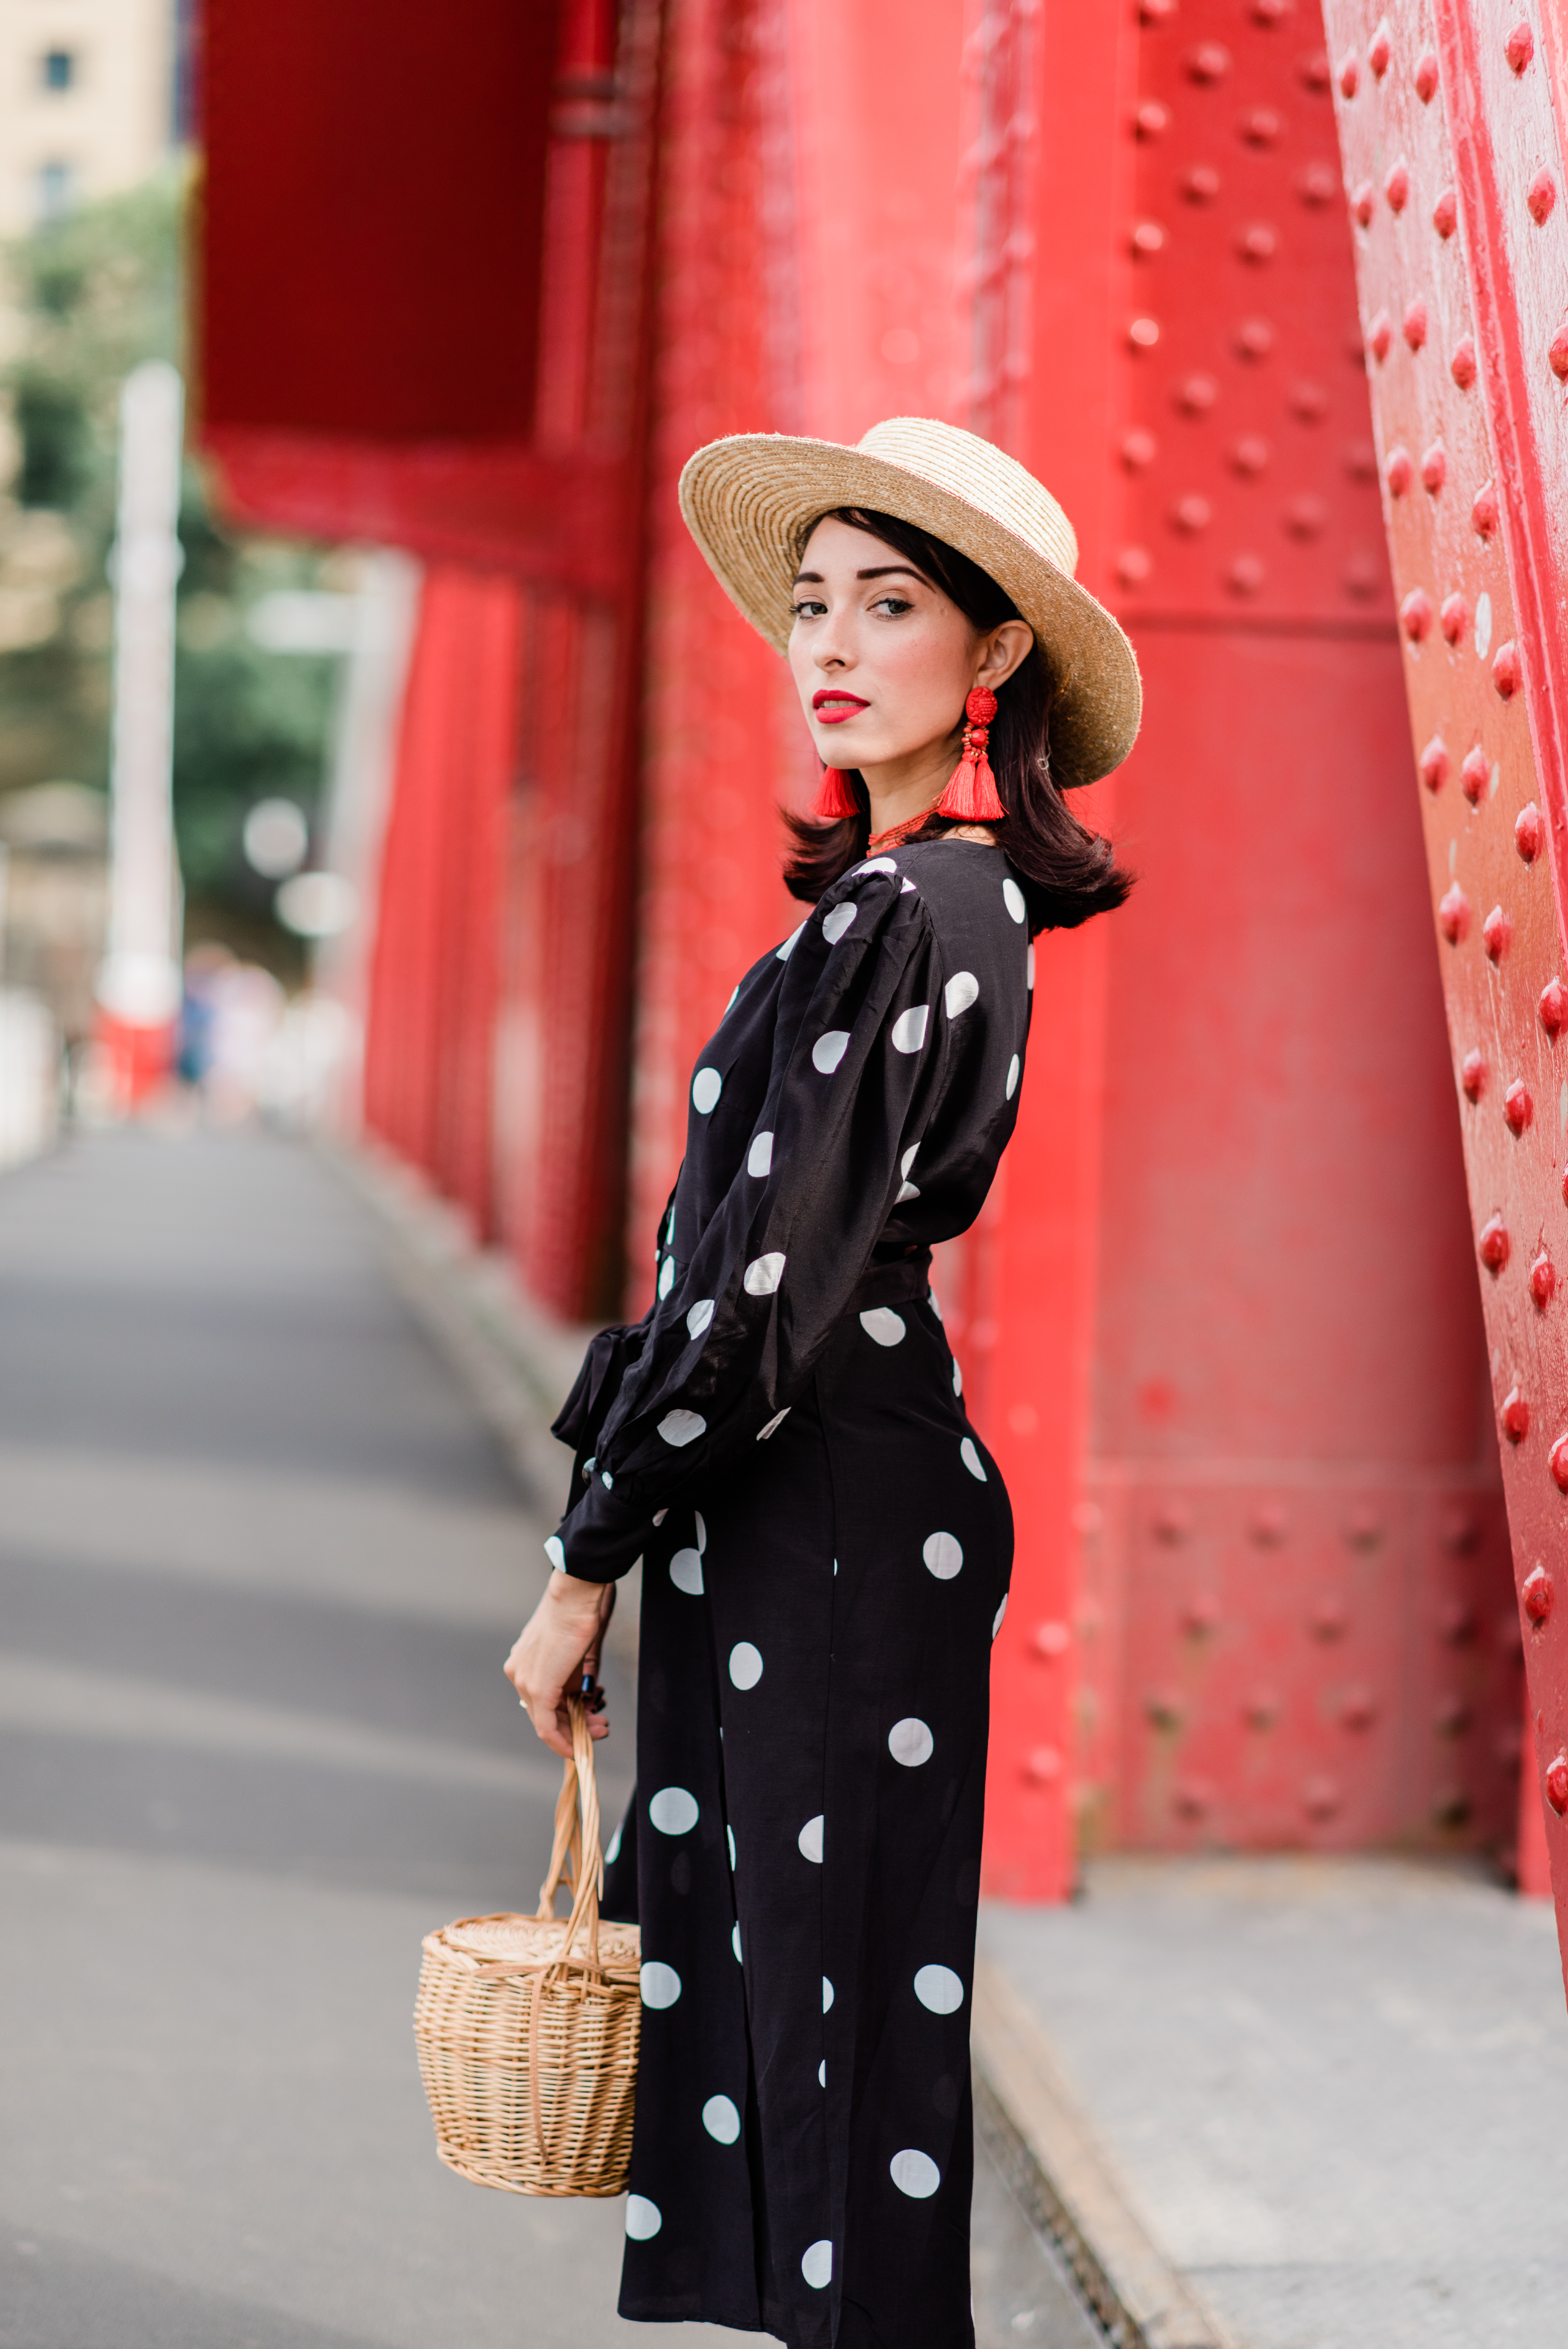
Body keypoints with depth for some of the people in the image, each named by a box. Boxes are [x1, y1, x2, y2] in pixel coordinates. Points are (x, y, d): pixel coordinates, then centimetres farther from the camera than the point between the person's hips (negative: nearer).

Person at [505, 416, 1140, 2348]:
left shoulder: (911, 914, -17)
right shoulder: (943, 895, 13)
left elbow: (773, 1283, -19)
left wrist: (588, 1563, -12)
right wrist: (629, 1533, 19)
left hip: (830, 1535, -10)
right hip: (802, 1519, 10)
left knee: (842, 2039, -2)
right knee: (763, 2002, 14)